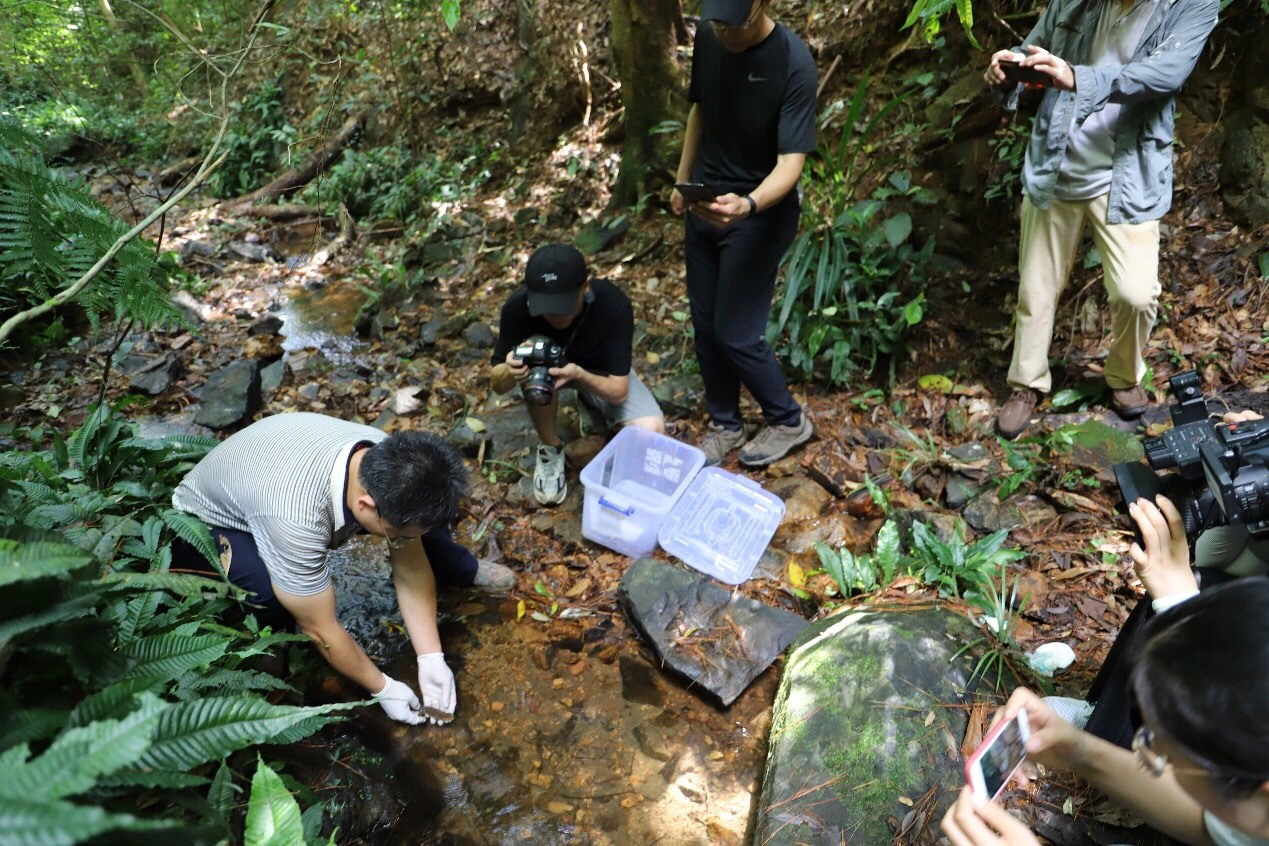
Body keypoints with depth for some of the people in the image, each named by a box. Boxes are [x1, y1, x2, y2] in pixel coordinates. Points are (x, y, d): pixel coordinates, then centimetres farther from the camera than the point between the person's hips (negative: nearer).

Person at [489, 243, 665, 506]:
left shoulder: (613, 303, -35)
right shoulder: (518, 306, -31)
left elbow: (618, 391, -32)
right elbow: (496, 384, -21)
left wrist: (579, 375, -52)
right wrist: (510, 370, -45)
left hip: (601, 372, -1)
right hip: (551, 363, 1)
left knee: (652, 431, -26)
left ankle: (593, 408, 7)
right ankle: (551, 449, -7)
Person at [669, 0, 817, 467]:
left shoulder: (794, 64, -23)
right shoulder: (709, 38, -4)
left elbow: (791, 161, -28)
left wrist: (747, 205, -47)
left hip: (759, 214, -6)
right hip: (705, 203, 6)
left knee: (736, 333, -4)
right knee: (705, 325, 11)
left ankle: (789, 420, 21)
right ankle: (724, 424, 30)